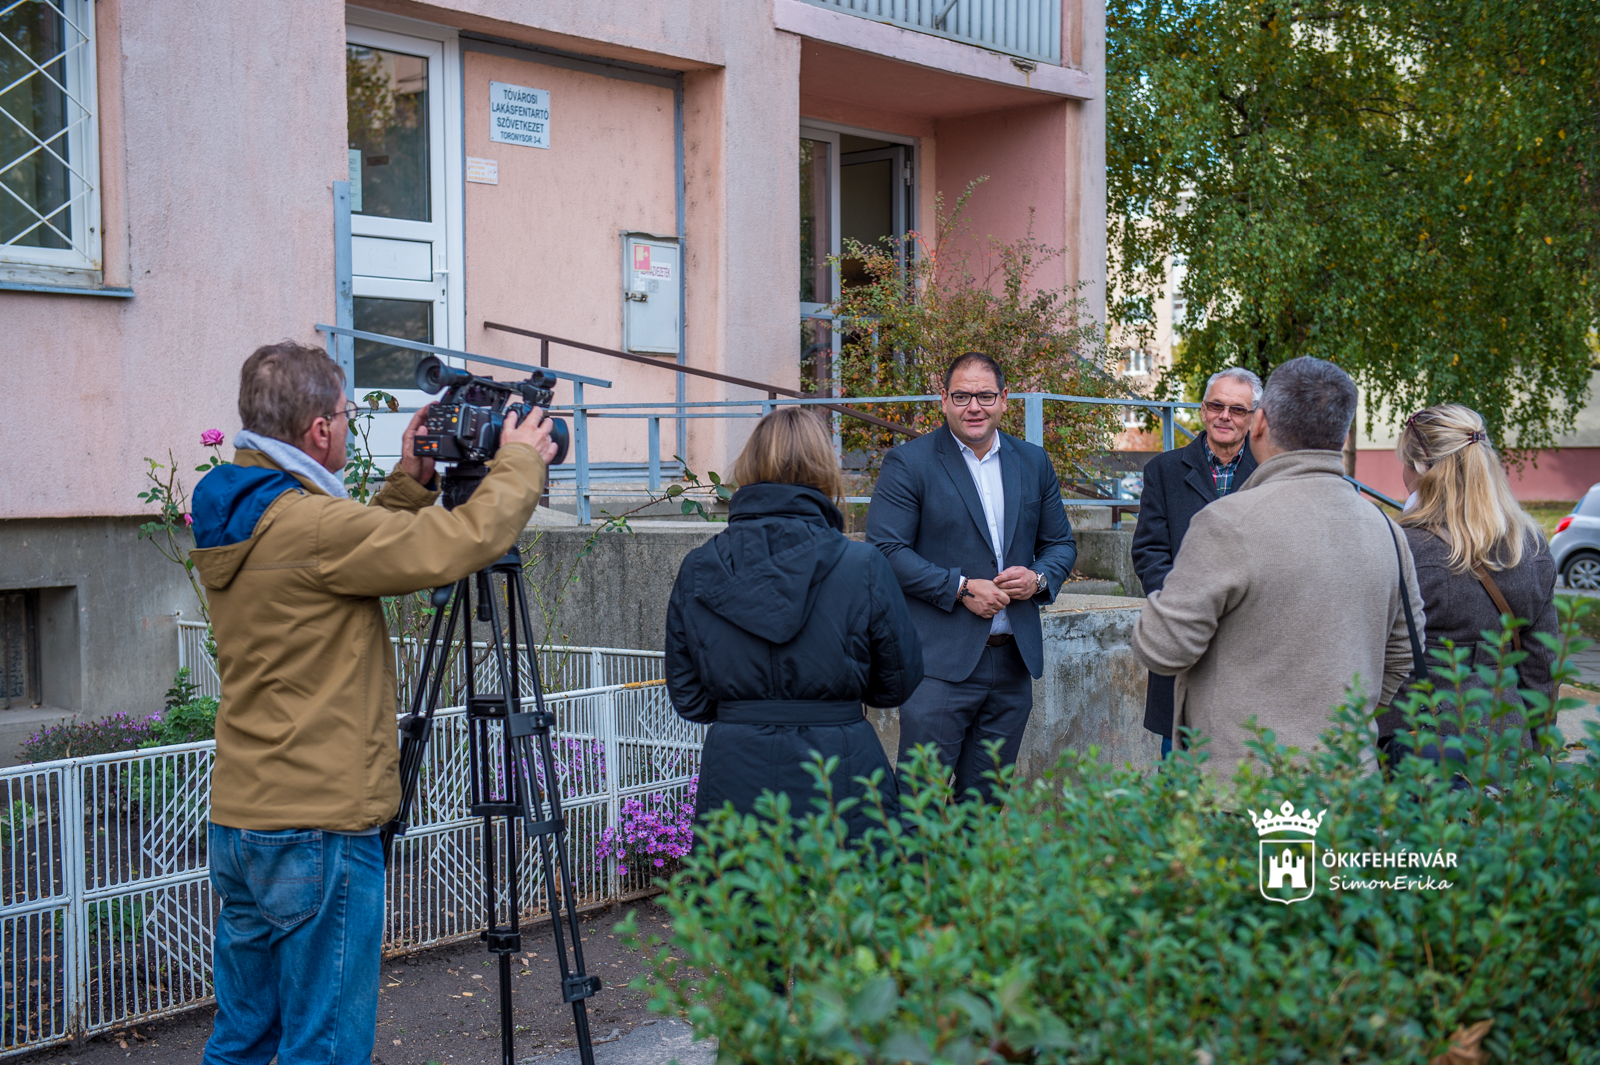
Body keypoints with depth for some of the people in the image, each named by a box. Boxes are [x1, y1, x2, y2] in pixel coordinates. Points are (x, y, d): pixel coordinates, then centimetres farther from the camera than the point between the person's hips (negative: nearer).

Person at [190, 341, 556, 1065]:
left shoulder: (226, 523, 9)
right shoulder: (307, 525, -20)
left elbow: (368, 553, 20)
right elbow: (462, 545, -20)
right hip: (318, 827, -9)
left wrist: (409, 485, 13)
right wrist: (520, 461, -5)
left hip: (239, 823, 9)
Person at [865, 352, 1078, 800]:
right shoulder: (908, 463, -3)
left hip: (1013, 661, 5)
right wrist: (960, 588, -16)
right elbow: (886, 550, -9)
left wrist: (1040, 578, -4)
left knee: (985, 800, 12)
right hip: (941, 662, -5)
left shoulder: (1034, 462, 13)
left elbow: (1061, 542, 19)